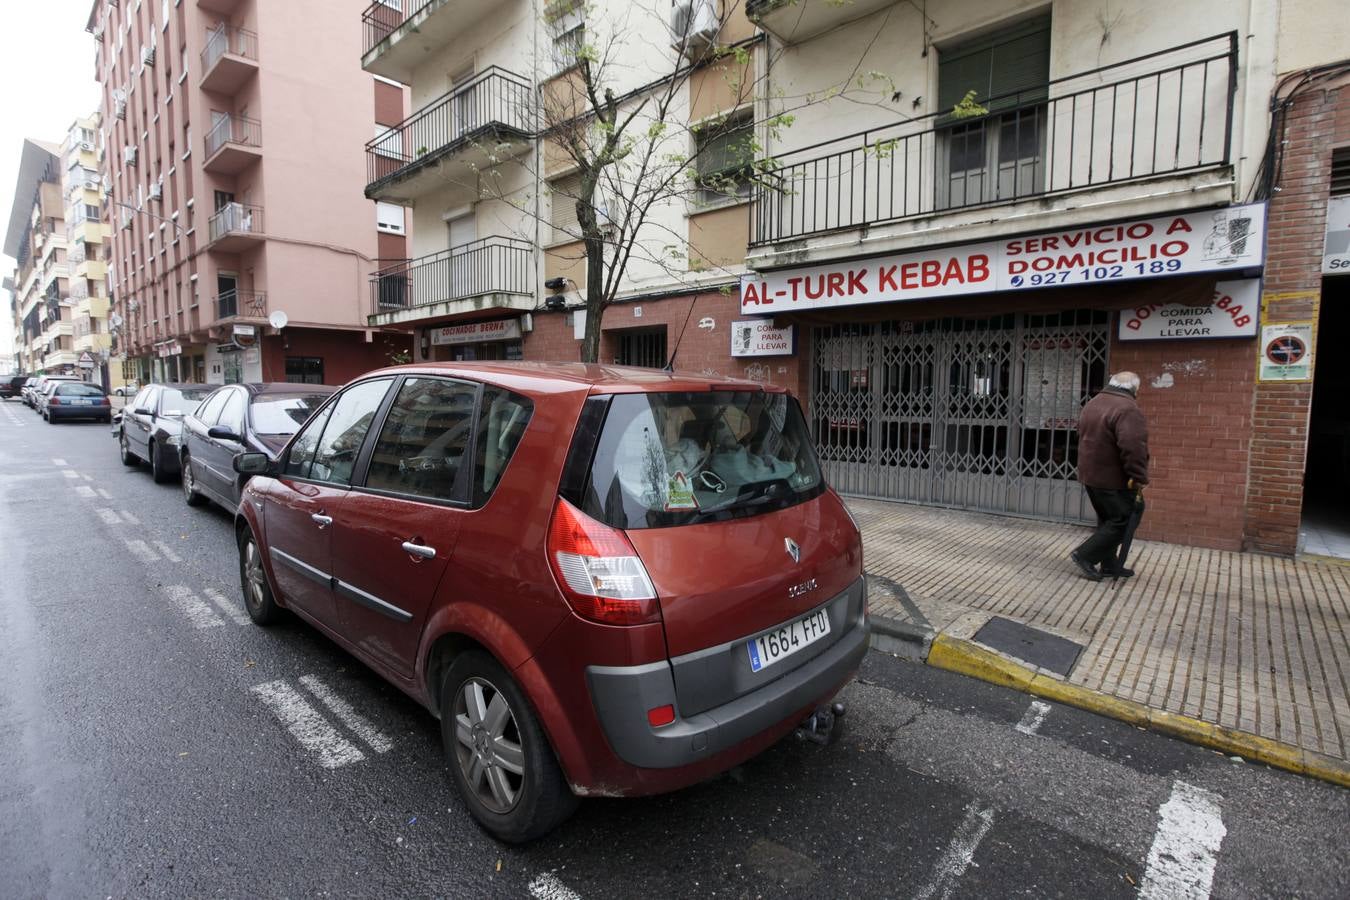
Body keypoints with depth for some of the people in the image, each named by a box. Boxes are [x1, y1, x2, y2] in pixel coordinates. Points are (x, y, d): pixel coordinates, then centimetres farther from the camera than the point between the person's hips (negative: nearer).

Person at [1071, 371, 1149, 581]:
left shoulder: (1093, 403, 11)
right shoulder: (1127, 409, -18)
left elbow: (1085, 437, 20)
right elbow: (1133, 448, -26)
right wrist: (1139, 478, -20)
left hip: (1090, 474, 9)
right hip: (1114, 479, -9)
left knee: (1108, 520, 17)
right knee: (1122, 521, 2)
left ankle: (1108, 565, 23)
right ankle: (1085, 555, -1)